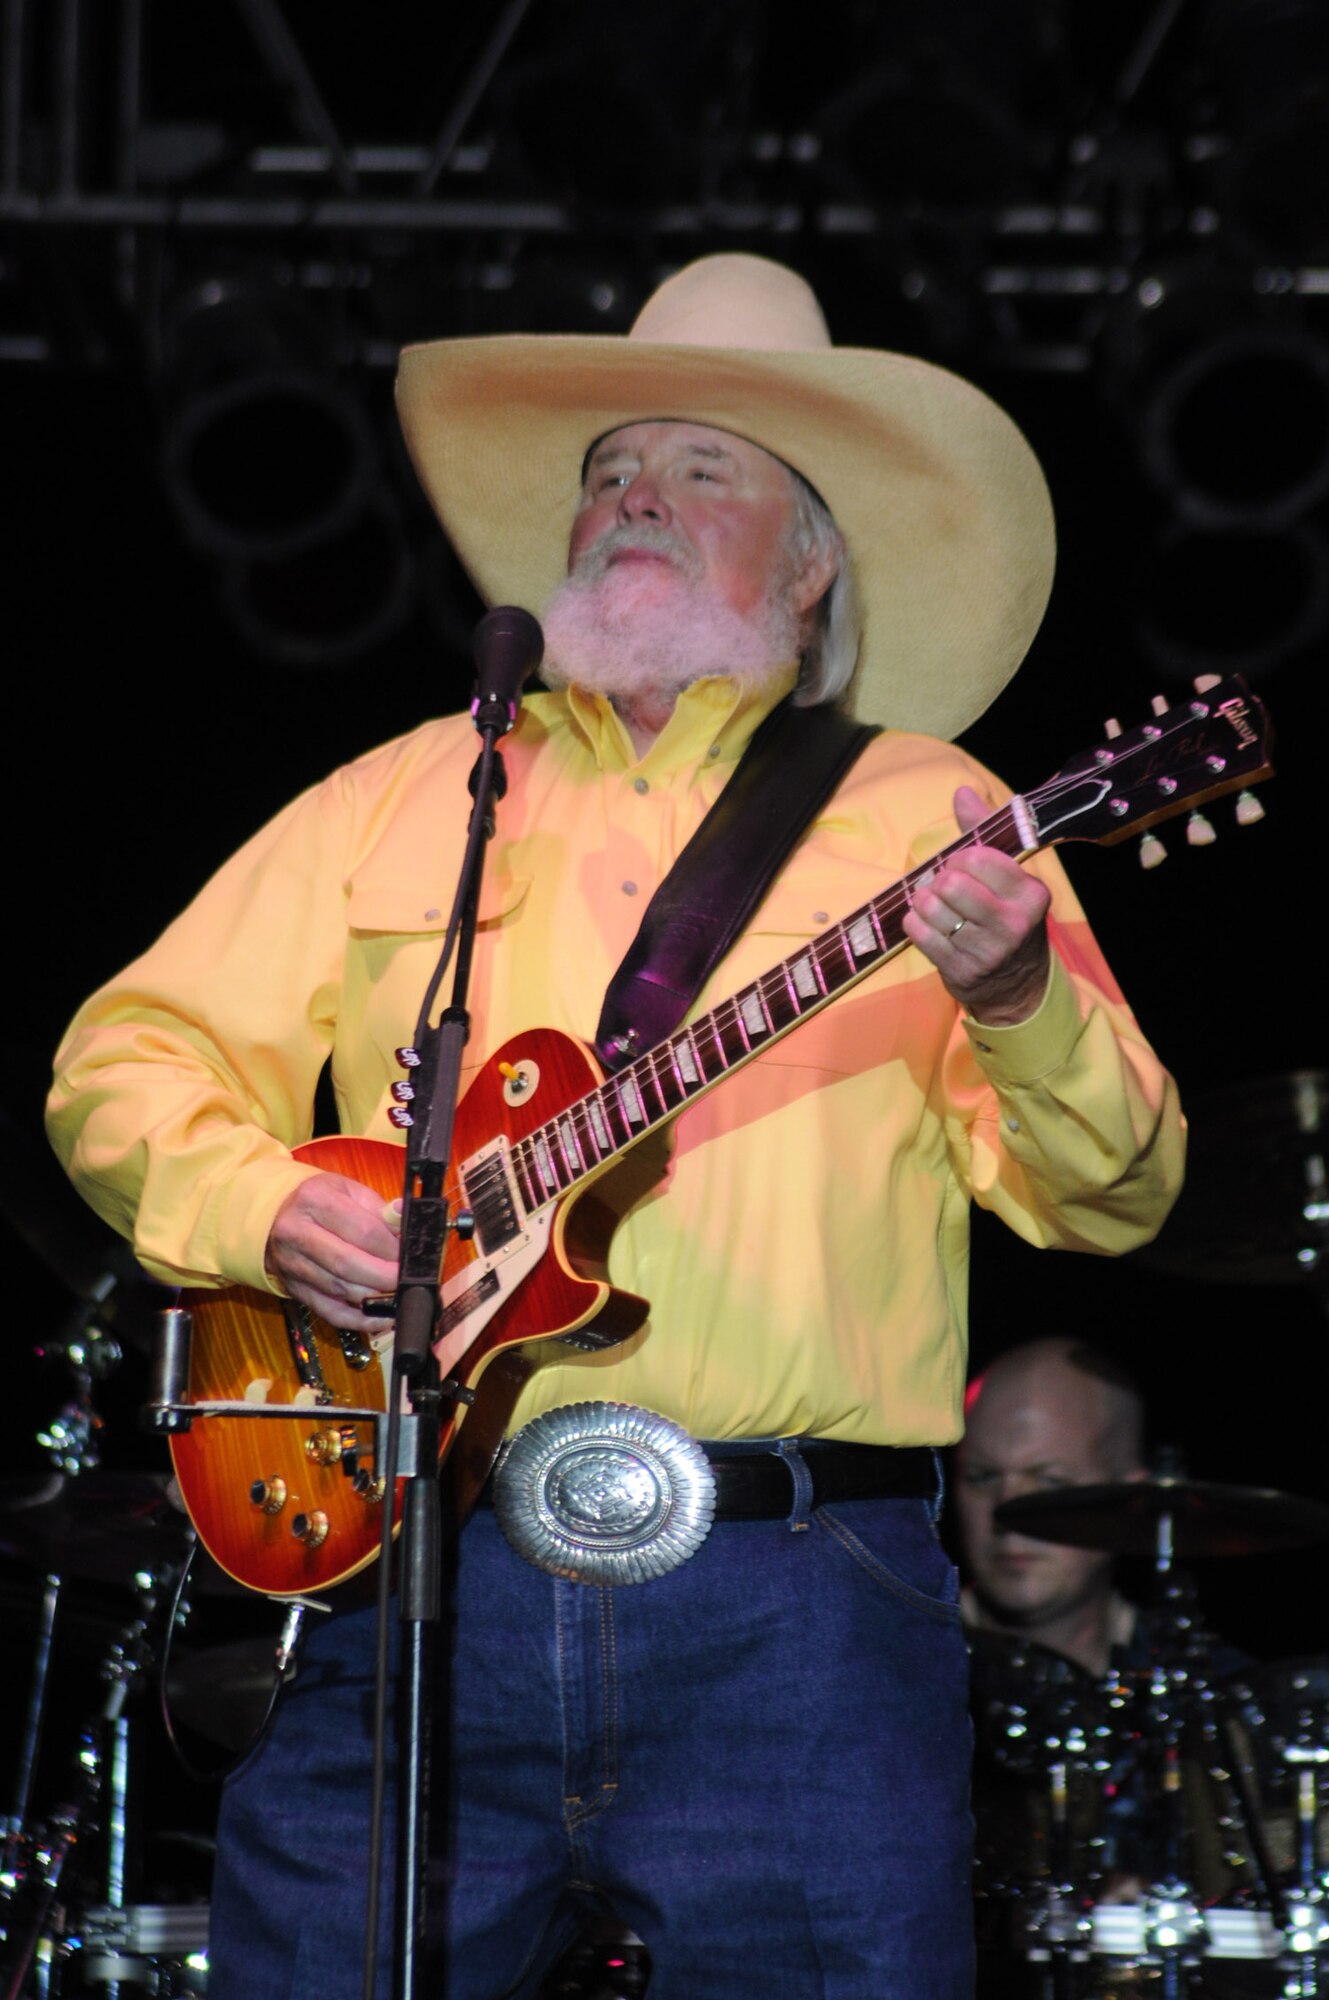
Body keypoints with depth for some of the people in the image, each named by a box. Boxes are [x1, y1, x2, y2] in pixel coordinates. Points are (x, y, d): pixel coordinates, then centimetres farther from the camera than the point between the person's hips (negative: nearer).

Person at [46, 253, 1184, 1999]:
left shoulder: (921, 811, 10)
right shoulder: (406, 796, 18)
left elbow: (1111, 1195, 1)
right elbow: (131, 1060, 17)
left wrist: (1017, 998, -21)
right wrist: (268, 1209, -4)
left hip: (800, 1607, -2)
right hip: (427, 1564, 2)